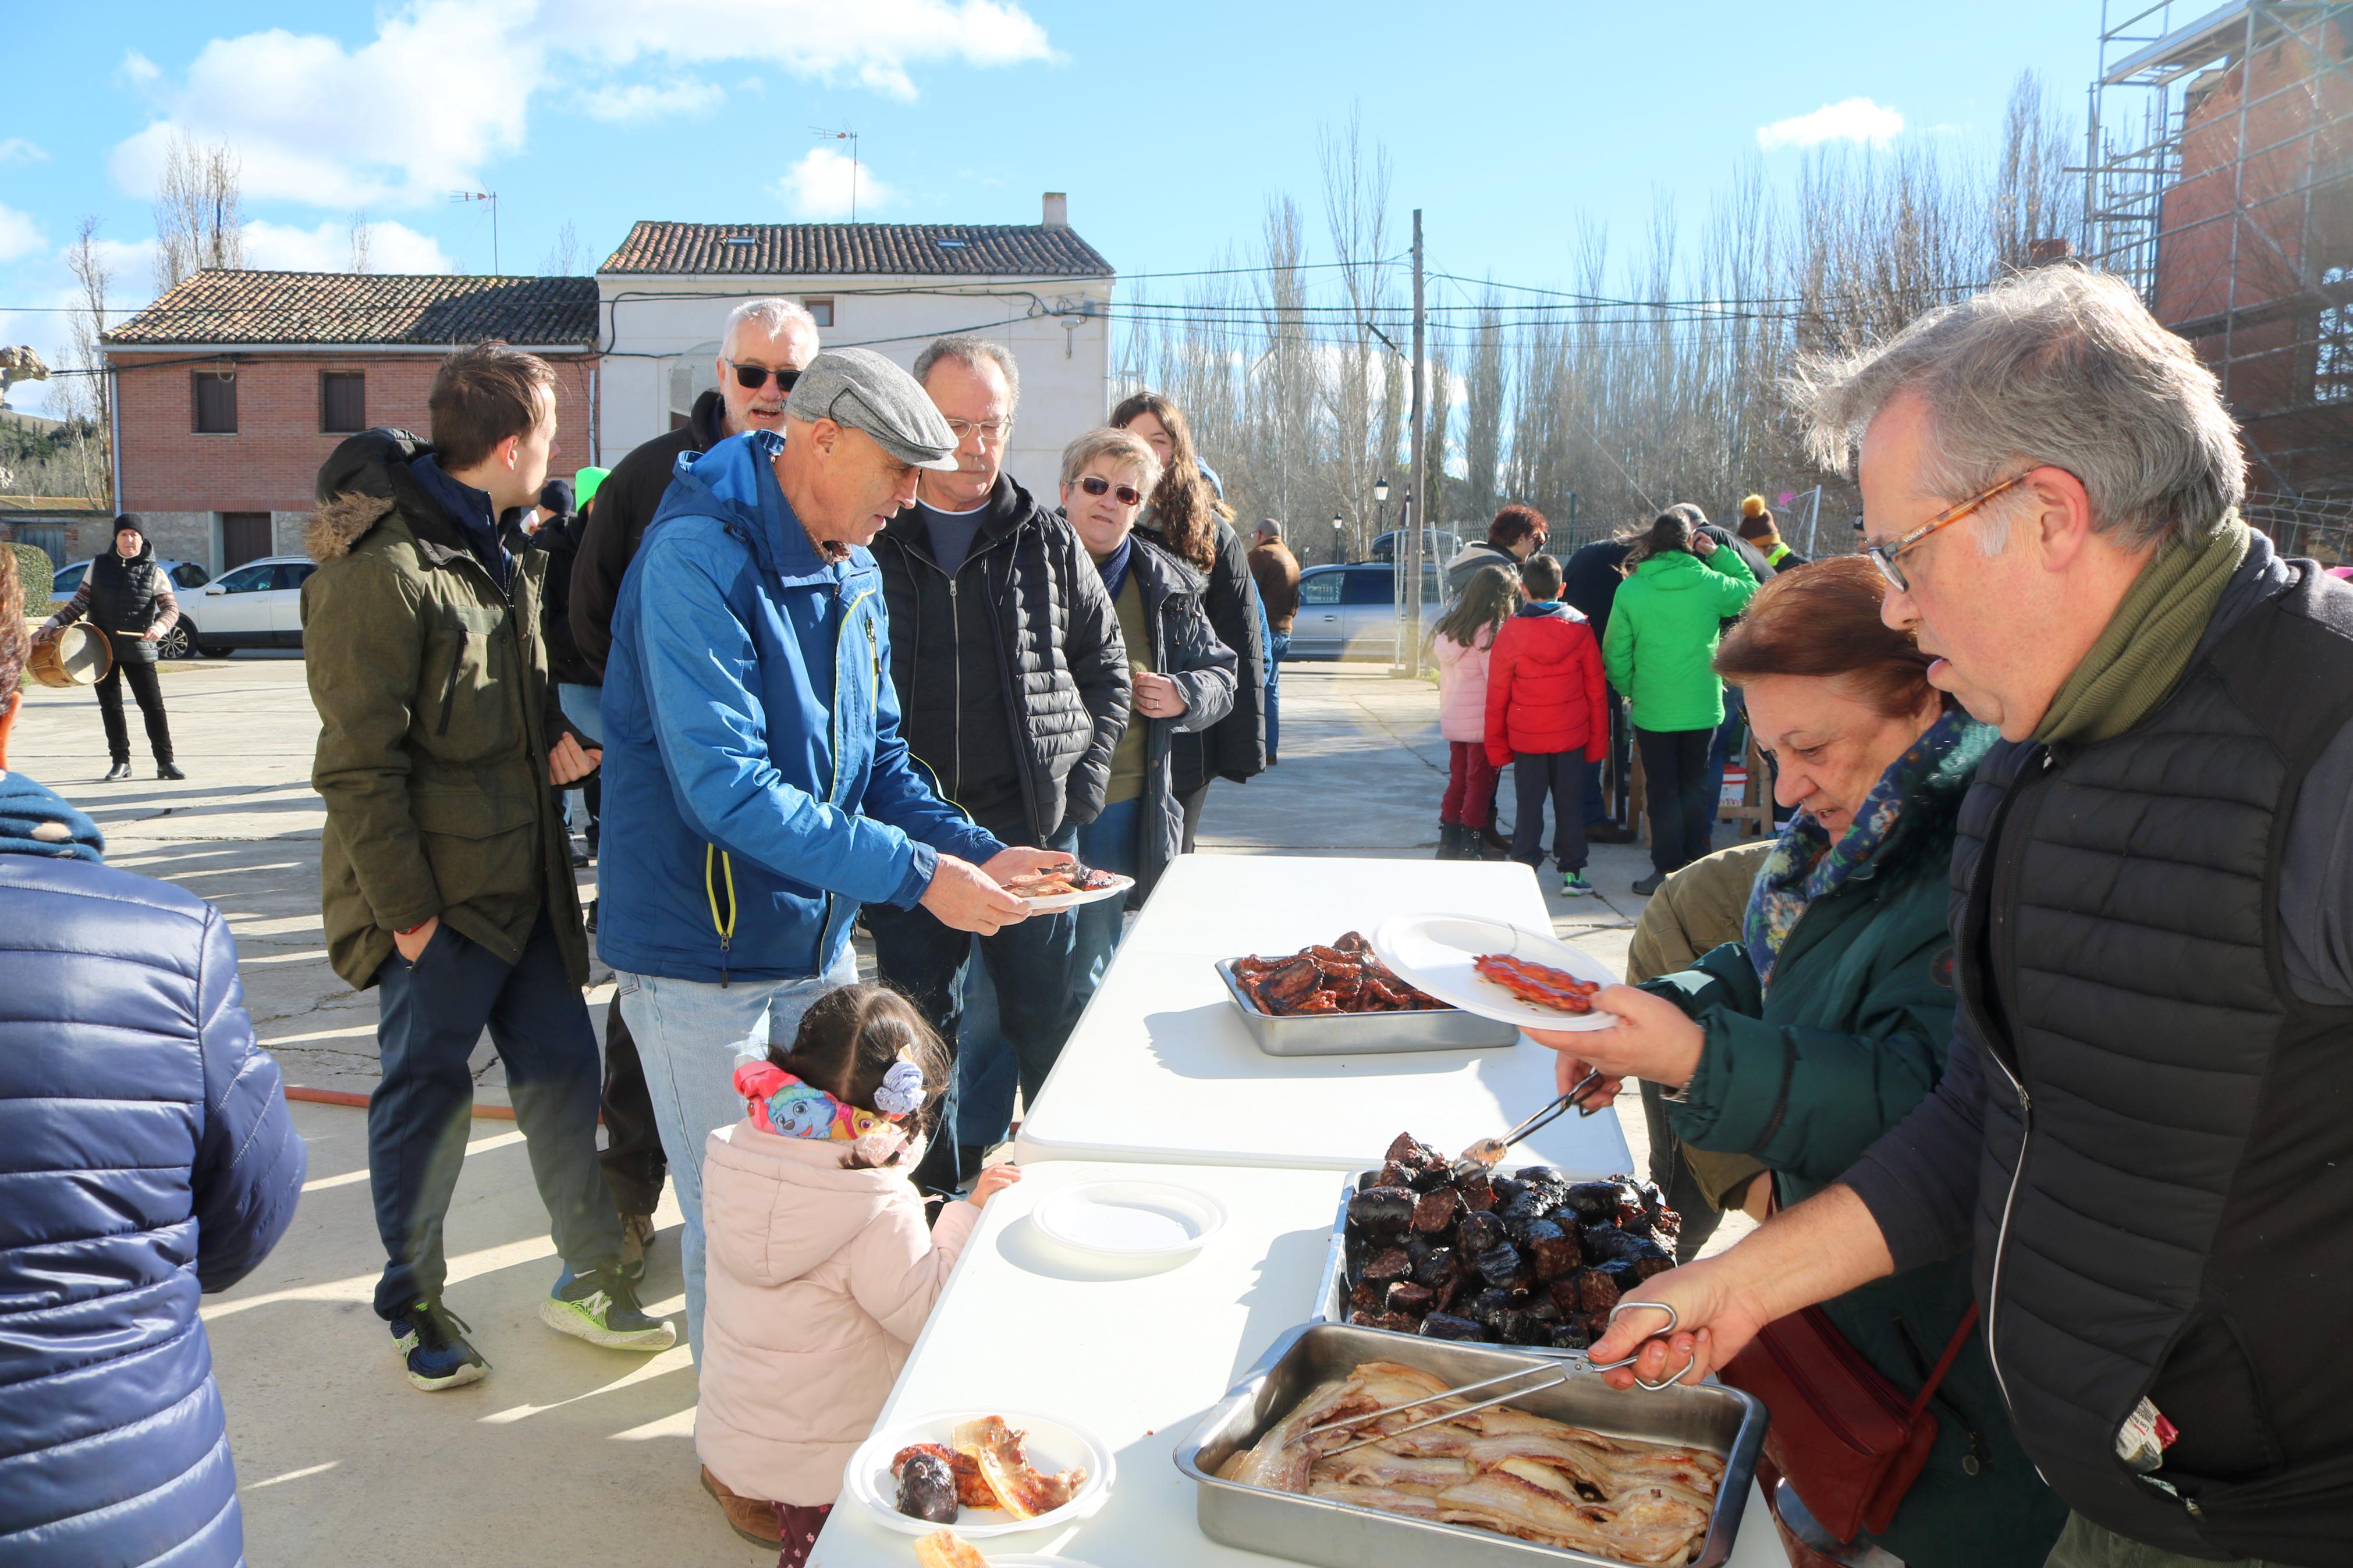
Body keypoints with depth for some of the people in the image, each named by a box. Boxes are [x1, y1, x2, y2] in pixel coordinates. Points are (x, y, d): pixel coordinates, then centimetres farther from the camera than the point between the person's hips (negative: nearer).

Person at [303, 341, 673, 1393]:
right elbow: (357, 768, -18)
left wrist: (568, 734, 4)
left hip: (523, 880, 8)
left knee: (563, 1068, 12)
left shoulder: (498, 554, 12)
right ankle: (413, 1306, 27)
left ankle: (591, 1278, 27)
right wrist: (406, 910, -17)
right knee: (428, 1095, 6)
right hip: (434, 899, -8)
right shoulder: (381, 574, -17)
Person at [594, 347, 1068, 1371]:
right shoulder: (698, 557, -20)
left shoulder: (855, 574, 7)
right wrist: (916, 875, -28)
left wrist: (980, 854, -4)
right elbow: (726, 787, -28)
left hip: (820, 942, 8)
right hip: (705, 957, -8)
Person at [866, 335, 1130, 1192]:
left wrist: (1082, 784, 2)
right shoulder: (869, 539, 1)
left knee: (1051, 1024, 9)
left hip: (1035, 832, 1)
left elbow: (1106, 667, 13)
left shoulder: (1047, 541, 6)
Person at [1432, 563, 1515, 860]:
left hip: (1452, 721, 7)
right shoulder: (1489, 631, -14)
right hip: (1482, 722, -7)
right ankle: (1471, 847, 5)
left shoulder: (1450, 627, 9)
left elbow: (1445, 677, 10)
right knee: (1480, 785, 2)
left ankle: (1448, 843, 19)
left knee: (1458, 781, 15)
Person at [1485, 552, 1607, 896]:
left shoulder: (1510, 633, -7)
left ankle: (1524, 870, 11)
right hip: (1572, 736, 1)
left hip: (1526, 738, -1)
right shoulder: (1580, 630, -3)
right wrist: (1597, 740, 10)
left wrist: (1496, 744, 8)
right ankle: (1571, 872, 12)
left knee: (1528, 805, 8)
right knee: (1570, 804, 9)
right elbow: (1596, 691, 2)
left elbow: (1497, 696, -1)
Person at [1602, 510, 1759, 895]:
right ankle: (1696, 866, 20)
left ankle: (1667, 870, 6)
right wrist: (1718, 554, 14)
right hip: (1702, 708, 2)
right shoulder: (1711, 583, -7)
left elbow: (1615, 654, -4)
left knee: (1661, 789, 7)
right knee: (1695, 786, 15)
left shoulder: (1630, 590, -9)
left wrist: (1629, 691, 12)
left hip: (1652, 710, -1)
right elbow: (1751, 590, 15)